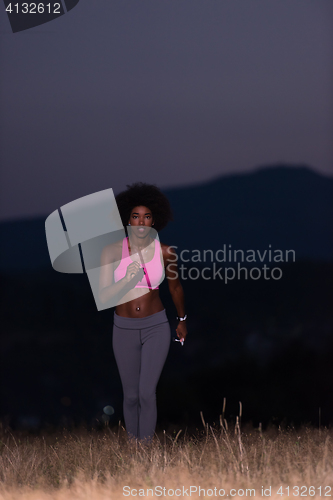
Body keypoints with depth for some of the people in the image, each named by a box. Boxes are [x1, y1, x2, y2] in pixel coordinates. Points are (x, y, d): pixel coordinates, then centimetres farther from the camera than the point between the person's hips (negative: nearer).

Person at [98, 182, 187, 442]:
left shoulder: (165, 252, -6)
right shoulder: (112, 251, -9)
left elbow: (175, 287, 12)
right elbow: (103, 295, -12)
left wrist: (182, 320, 25)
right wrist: (127, 279, -30)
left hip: (156, 327, -1)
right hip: (124, 329, 1)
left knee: (147, 393, -13)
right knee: (131, 395, 7)